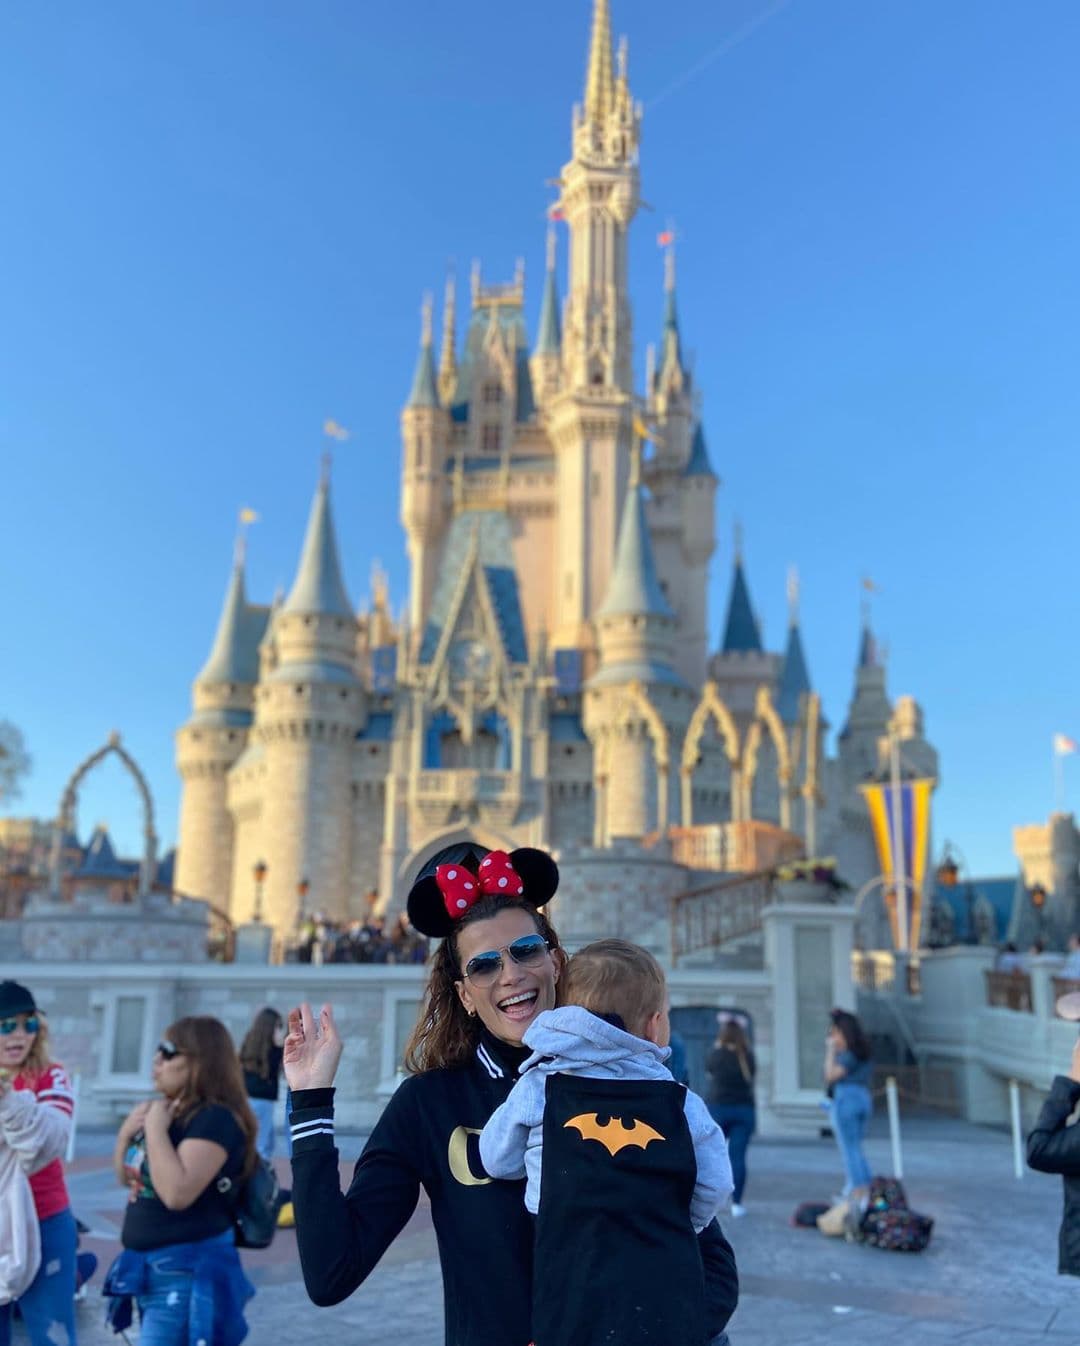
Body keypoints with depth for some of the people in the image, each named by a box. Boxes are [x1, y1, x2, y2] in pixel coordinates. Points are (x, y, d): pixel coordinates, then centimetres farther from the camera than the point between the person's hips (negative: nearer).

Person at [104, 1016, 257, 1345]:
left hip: (188, 1272, -10)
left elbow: (176, 1193, -31)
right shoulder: (170, 1111, 9)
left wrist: (155, 1129, -23)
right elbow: (127, 1179, 17)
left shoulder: (216, 1118, -20)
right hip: (150, 1267, 10)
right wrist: (126, 1133, -1)